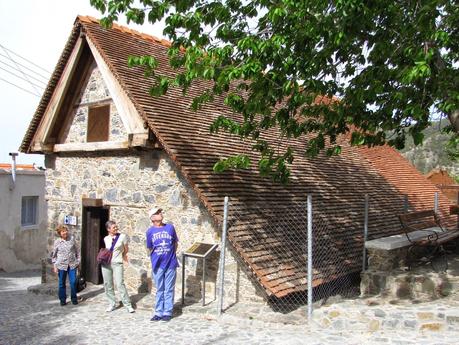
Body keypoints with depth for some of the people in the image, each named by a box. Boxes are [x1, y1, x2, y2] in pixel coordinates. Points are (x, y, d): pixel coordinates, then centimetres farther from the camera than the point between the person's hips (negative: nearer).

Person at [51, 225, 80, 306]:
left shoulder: (72, 238, 1)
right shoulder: (57, 242, -2)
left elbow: (77, 250, 8)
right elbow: (54, 255, 5)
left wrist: (78, 261, 6)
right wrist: (55, 266, 1)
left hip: (72, 264, 1)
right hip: (61, 265, -1)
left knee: (73, 282, 0)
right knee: (62, 283, 8)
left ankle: (74, 298, 15)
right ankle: (62, 300, 21)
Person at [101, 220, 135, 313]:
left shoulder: (122, 236, -3)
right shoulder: (106, 239, 6)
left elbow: (126, 249, 8)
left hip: (117, 263, -4)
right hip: (106, 263, 4)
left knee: (120, 284, -10)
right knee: (108, 285, 6)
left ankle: (128, 305, -2)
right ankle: (112, 304, 20)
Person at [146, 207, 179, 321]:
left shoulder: (170, 227, 0)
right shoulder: (150, 231, -1)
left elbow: (175, 243, 10)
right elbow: (150, 248, 9)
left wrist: (171, 255, 6)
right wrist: (158, 256, 4)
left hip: (170, 264, 0)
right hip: (157, 265, 0)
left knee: (169, 290, 6)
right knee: (159, 290, 10)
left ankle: (167, 312, 15)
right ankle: (158, 312, 20)